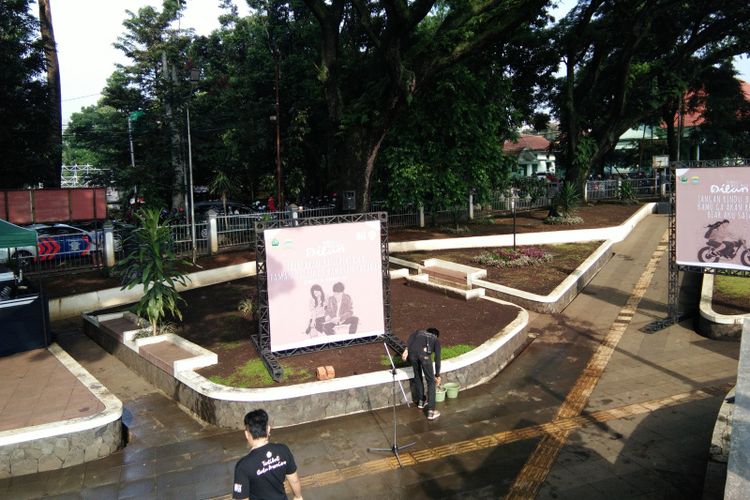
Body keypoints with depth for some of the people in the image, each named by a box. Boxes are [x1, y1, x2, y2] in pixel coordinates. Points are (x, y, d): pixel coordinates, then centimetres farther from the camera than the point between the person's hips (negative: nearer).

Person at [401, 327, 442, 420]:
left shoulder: (419, 332, 37)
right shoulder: (436, 340, 31)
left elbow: (411, 337, 13)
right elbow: (437, 358, 23)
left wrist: (406, 349, 2)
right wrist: (437, 375, 31)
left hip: (412, 352, 3)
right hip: (424, 354, -2)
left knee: (417, 376, 27)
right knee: (431, 381, 10)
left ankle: (421, 401, 43)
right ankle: (431, 411, 5)